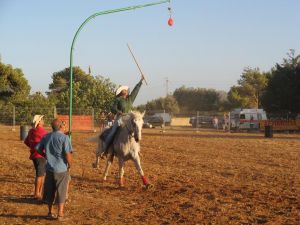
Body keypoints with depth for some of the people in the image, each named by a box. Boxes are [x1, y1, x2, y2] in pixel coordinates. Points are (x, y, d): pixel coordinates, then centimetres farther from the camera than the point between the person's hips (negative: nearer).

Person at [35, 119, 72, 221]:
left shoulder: (46, 137, 4)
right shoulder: (64, 137, -14)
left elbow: (37, 148, 9)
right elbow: (68, 154, -19)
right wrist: (70, 166, -5)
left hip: (49, 168, 5)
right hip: (61, 169, -5)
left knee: (49, 192, 16)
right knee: (61, 192, 6)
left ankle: (50, 213, 25)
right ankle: (60, 215, 9)